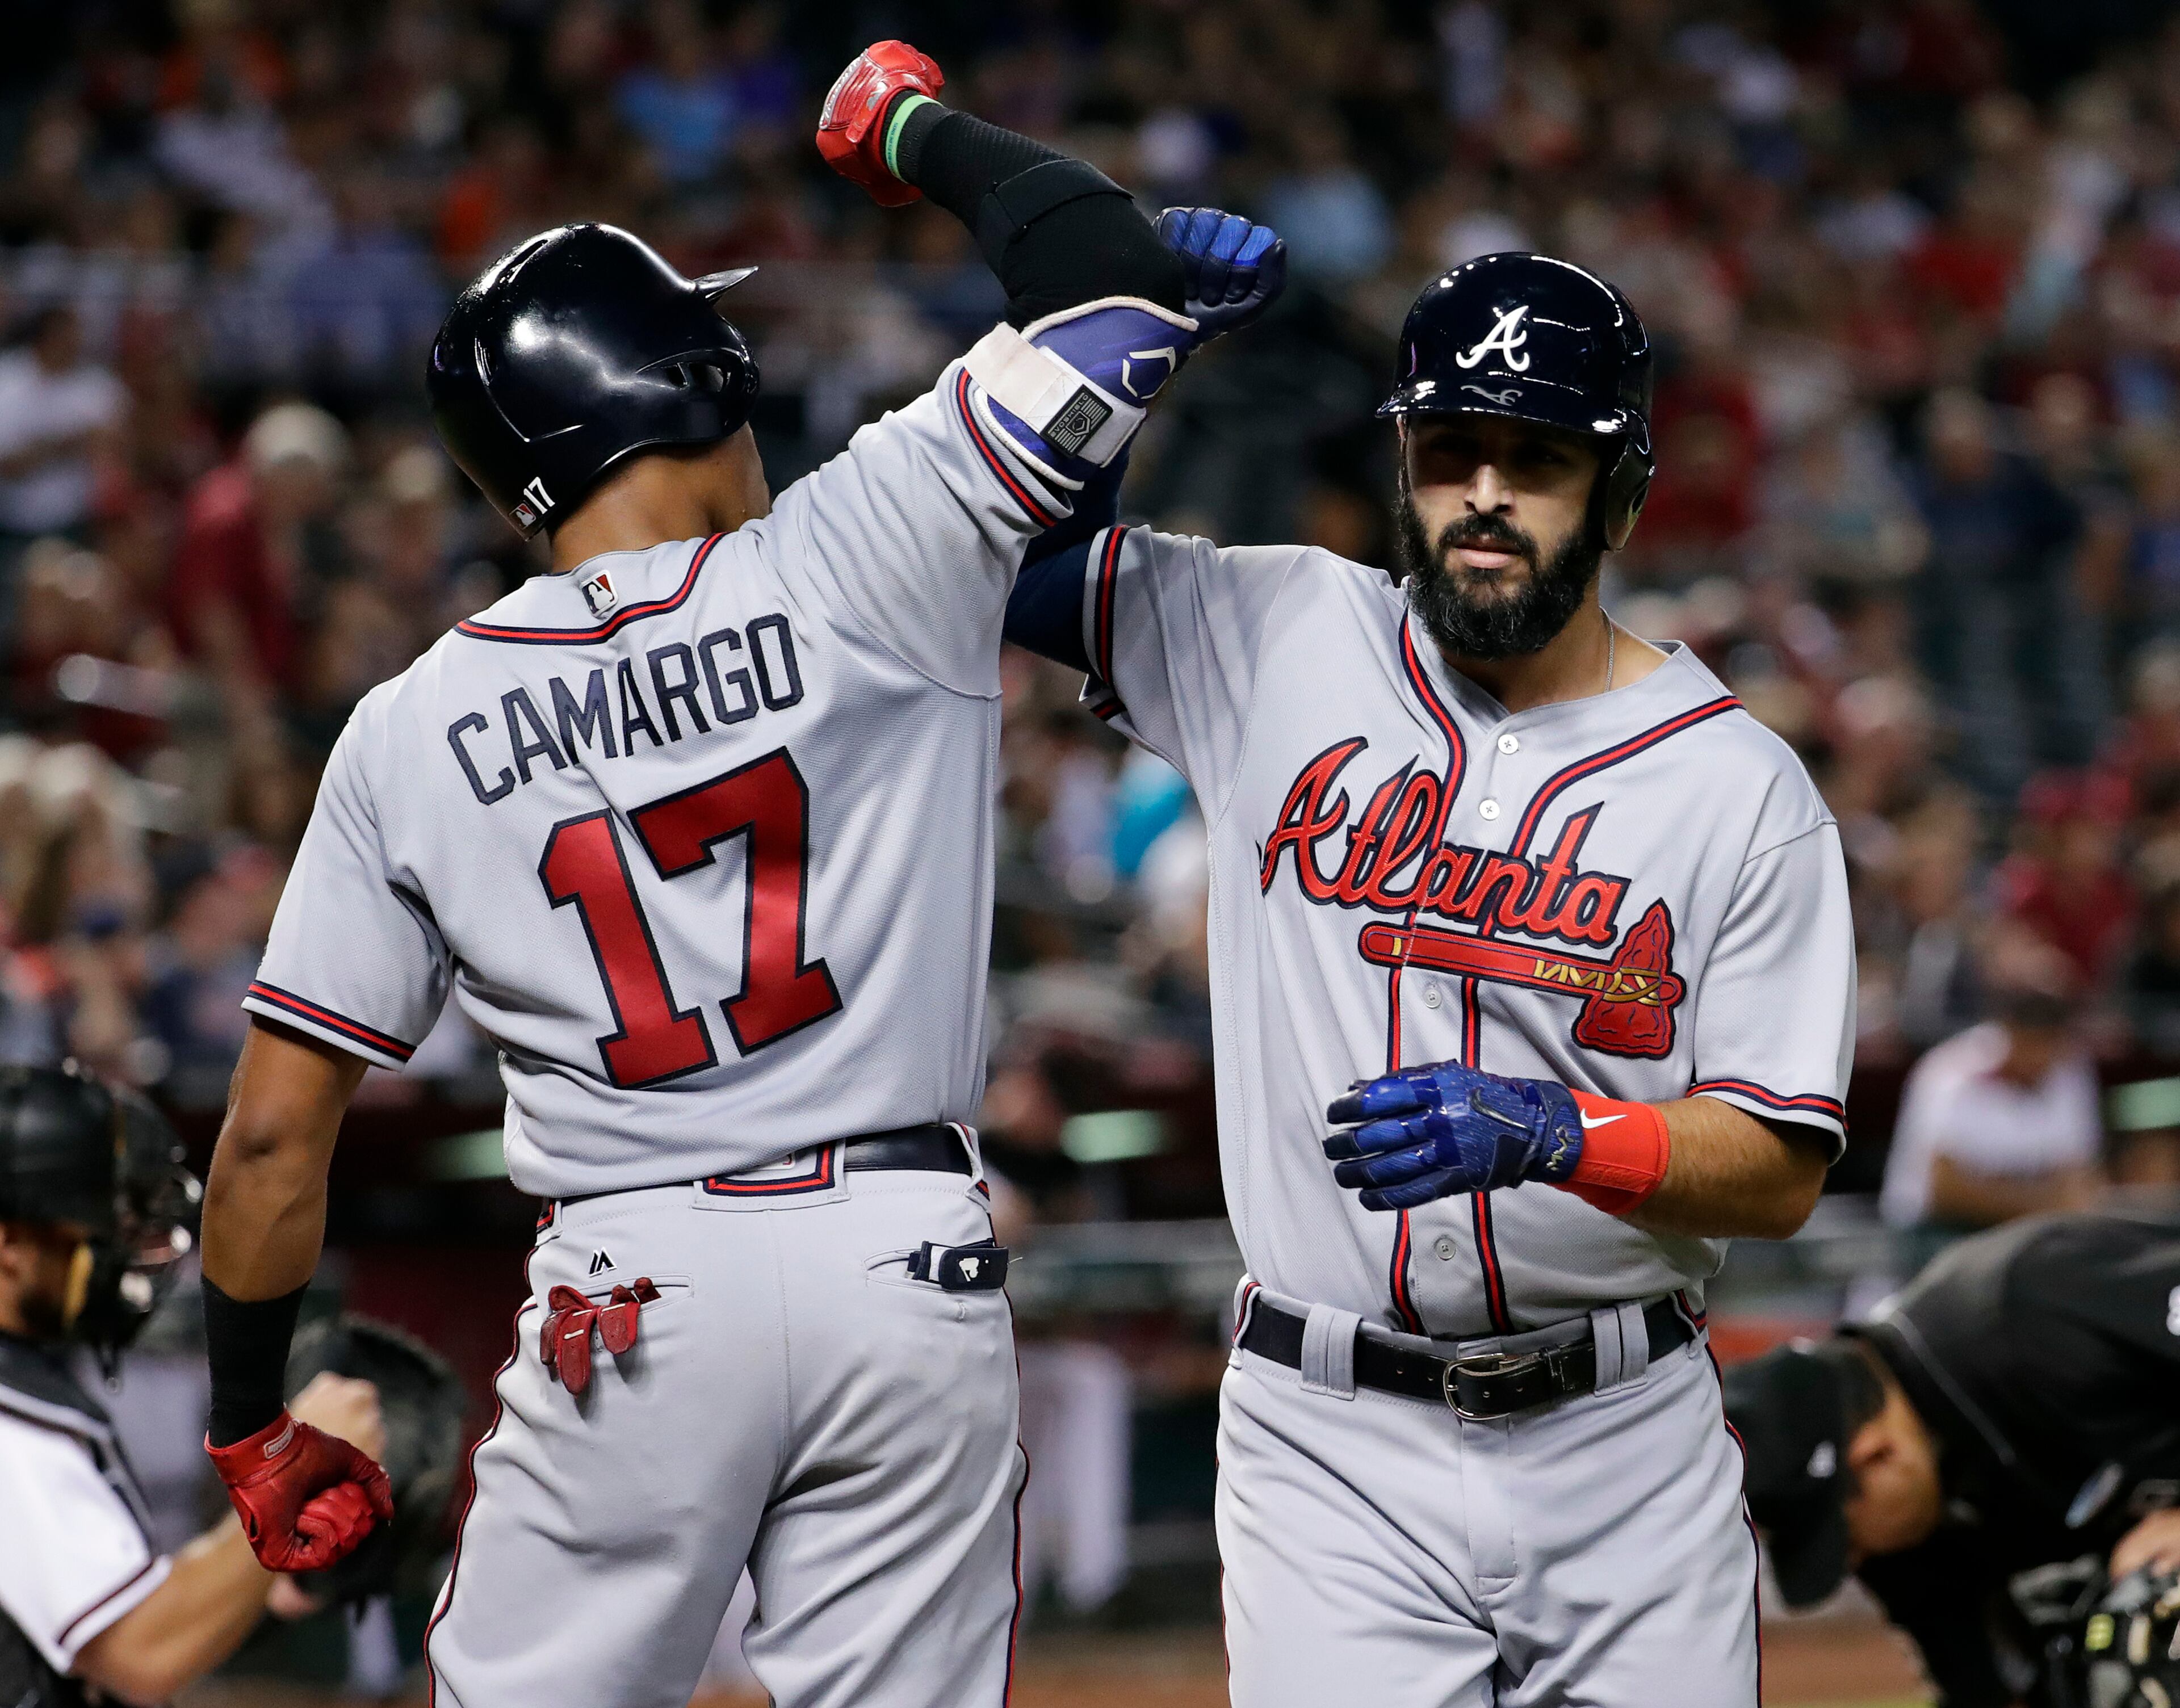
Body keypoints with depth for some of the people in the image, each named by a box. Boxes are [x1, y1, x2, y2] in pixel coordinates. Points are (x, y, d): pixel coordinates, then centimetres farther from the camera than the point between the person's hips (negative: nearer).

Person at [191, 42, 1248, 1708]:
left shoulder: (412, 730, 3)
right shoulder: (861, 562, -3)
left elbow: (274, 1133, 4)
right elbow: (1120, 276, -1)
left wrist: (252, 1426, 16)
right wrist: (913, 125, 16)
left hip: (628, 1302, 0)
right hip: (905, 1262, 0)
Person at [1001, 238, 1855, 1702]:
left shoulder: (1744, 785, -1)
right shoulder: (1275, 645, 3)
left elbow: (1780, 1173, -5)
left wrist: (1544, 1131, -23)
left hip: (1625, 1453, 1)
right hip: (1335, 1454, 0)